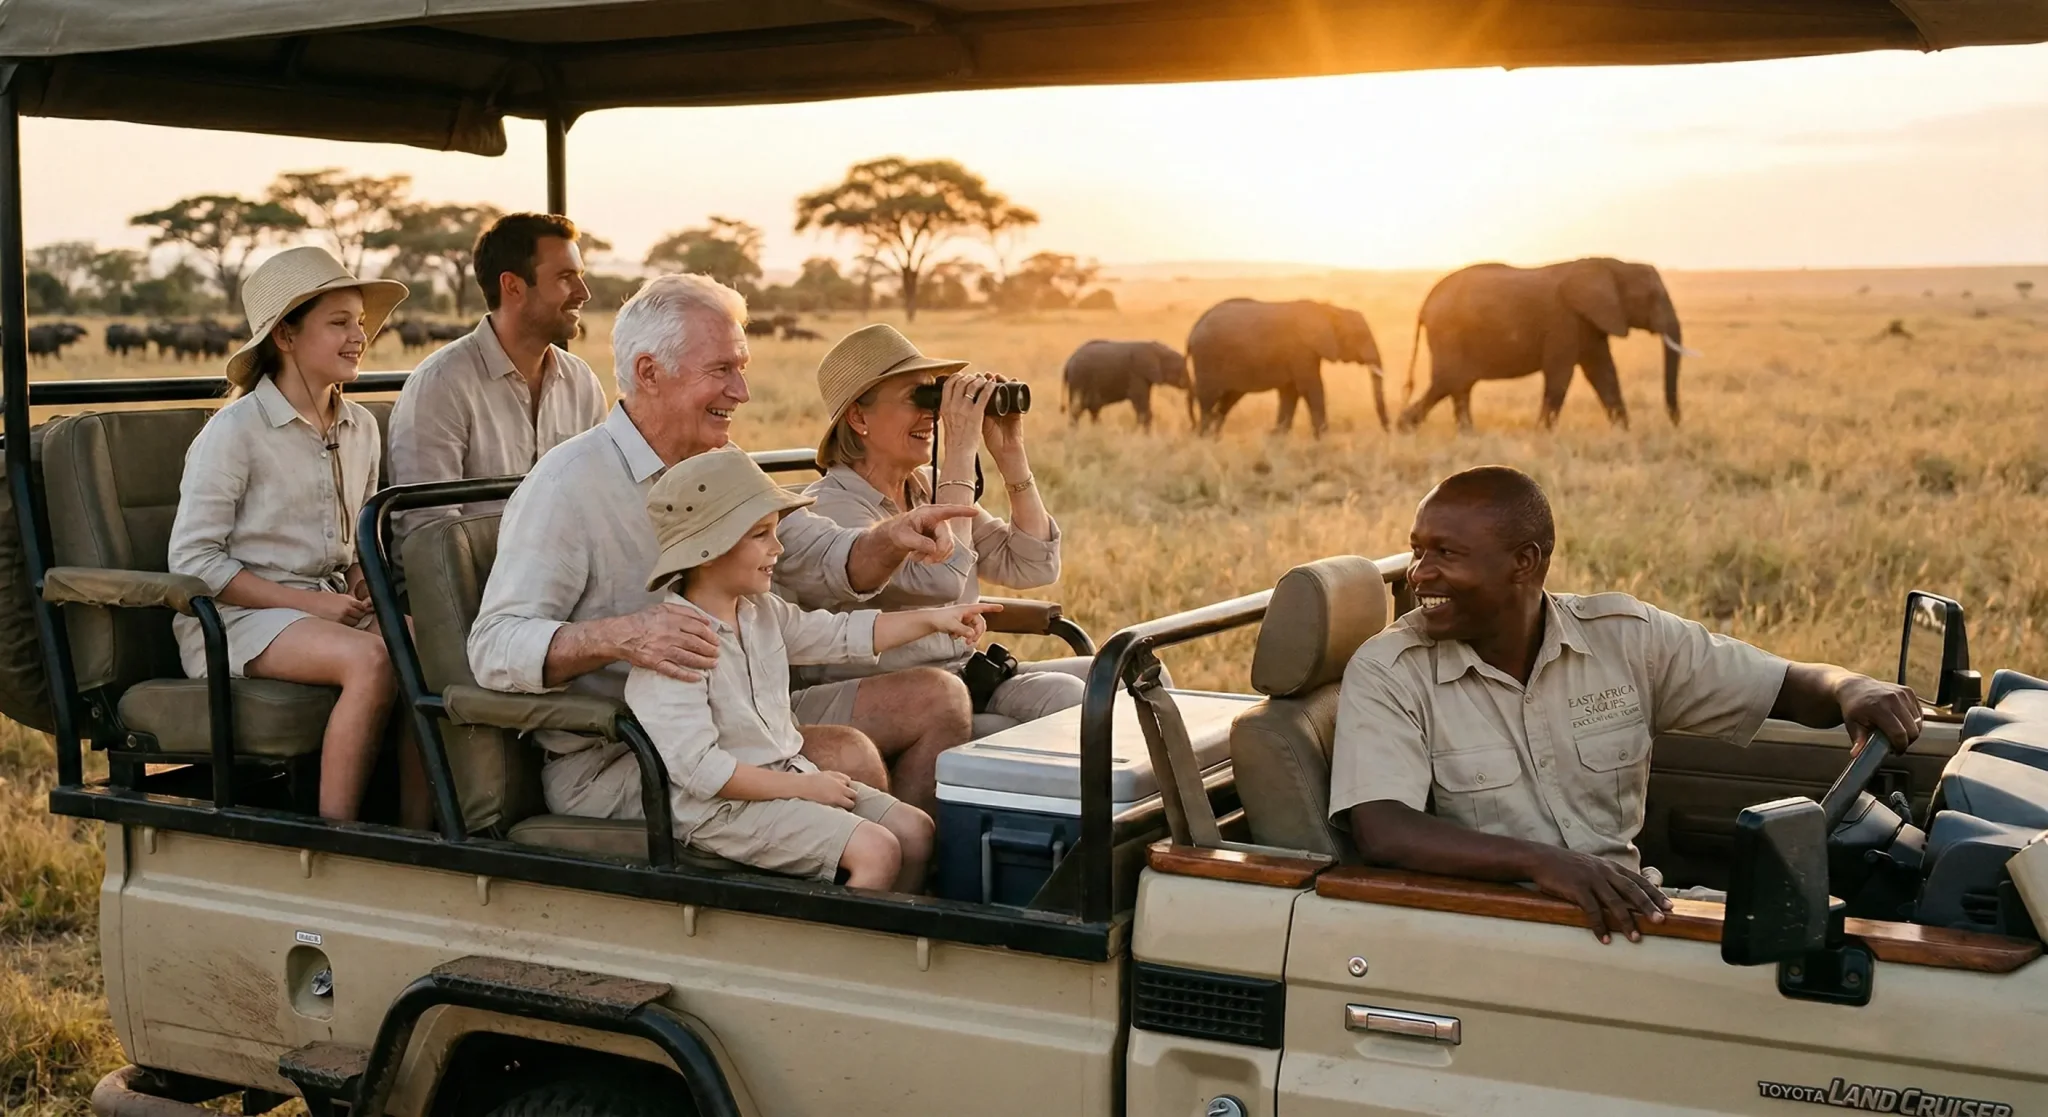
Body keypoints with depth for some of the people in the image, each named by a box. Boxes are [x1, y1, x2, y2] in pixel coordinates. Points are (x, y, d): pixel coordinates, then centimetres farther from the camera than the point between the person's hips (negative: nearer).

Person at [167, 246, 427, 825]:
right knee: (372, 659, -34)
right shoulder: (234, 431, -7)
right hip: (233, 620, -6)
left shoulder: (360, 428, 13)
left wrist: (363, 585, 0)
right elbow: (192, 560, -10)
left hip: (330, 607, 6)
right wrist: (307, 602, -16)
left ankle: (416, 833, -23)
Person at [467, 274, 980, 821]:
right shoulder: (566, 486, -14)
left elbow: (823, 560, 13)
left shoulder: (723, 468, 13)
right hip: (611, 764, -8)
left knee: (937, 698, 0)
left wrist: (892, 538, -10)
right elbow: (494, 647, -23)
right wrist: (619, 637, -41)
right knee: (846, 756, -26)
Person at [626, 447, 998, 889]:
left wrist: (931, 619, 11)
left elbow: (842, 633, 20)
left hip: (789, 774, 9)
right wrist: (801, 787, -21)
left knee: (915, 829, 3)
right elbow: (698, 767, -25)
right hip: (719, 808, -9)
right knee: (876, 850, -21)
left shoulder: (762, 612, 7)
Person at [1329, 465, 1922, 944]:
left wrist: (1851, 690, -14)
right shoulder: (1387, 673, -7)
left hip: (1627, 915, 5)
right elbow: (1383, 833, -21)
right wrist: (1542, 861, -35)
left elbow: (1793, 686, 11)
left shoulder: (1626, 636, 4)